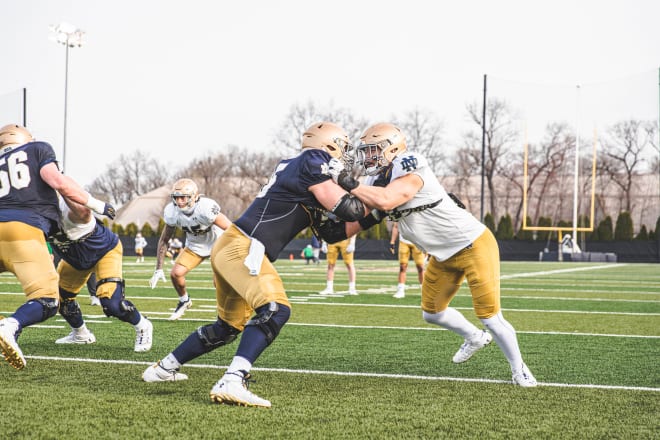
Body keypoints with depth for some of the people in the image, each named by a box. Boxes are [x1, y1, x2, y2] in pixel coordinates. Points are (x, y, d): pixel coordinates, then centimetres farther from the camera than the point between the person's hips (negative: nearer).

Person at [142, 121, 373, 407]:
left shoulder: (294, 167, 21)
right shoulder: (313, 162, -6)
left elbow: (331, 233, 22)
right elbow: (345, 209, -13)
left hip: (229, 247, 10)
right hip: (243, 247, -10)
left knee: (229, 326, 22)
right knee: (275, 310, -23)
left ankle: (165, 367, 35)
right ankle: (232, 382, -35)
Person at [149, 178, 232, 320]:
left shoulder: (205, 208, -36)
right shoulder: (172, 212, -19)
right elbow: (164, 240, -7)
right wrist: (158, 269, -9)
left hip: (218, 244, -5)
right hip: (194, 246, 5)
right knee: (175, 273, -8)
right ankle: (184, 301, 23)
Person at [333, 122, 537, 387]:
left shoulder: (409, 170, -24)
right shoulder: (376, 182, 3)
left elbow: (386, 201, -39)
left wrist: (352, 186, -28)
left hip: (473, 245, -9)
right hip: (444, 256, 9)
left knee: (490, 316, -7)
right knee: (432, 313, 17)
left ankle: (519, 370, 13)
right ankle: (475, 338, 42)